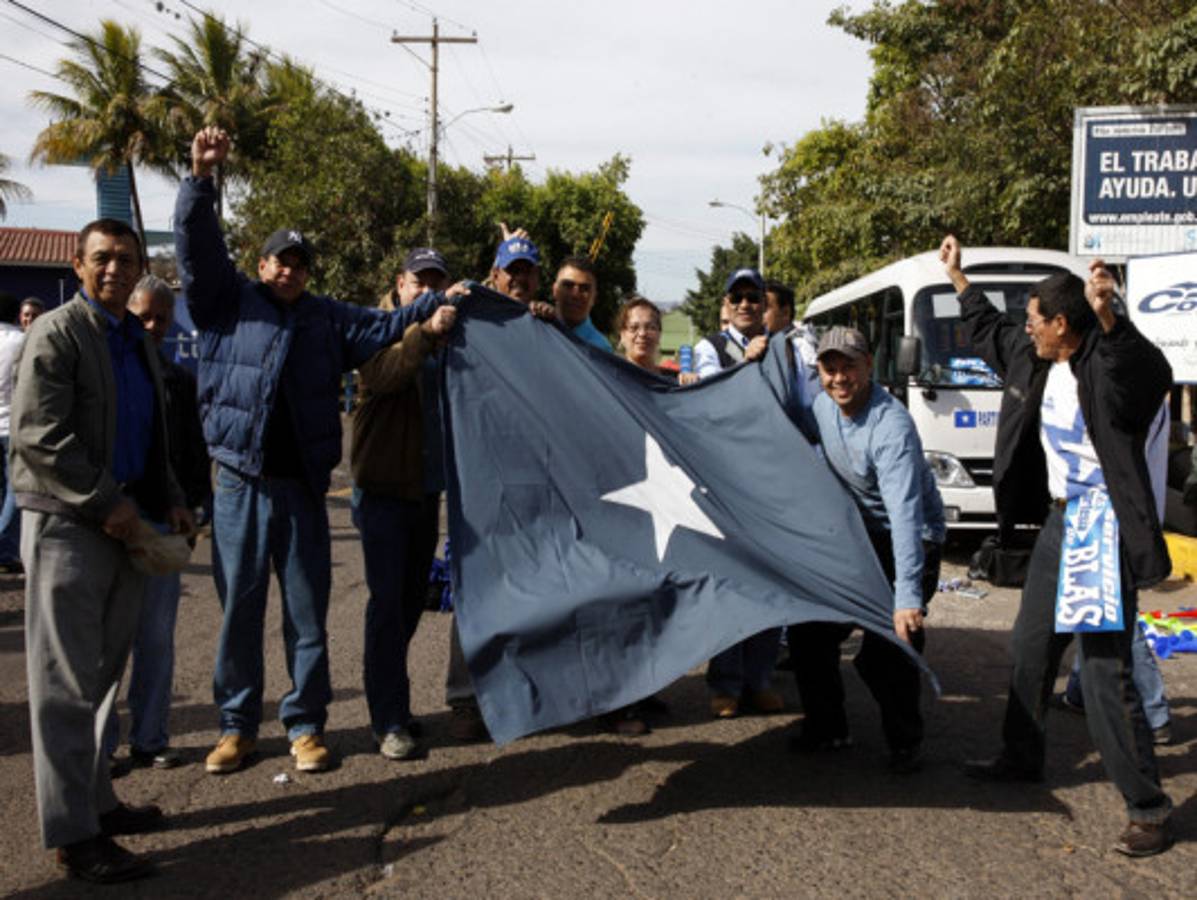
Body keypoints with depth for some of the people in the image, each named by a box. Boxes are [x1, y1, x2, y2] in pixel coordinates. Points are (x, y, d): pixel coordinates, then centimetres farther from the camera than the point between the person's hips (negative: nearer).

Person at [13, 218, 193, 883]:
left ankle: (95, 800, 24)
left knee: (103, 677, 14)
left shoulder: (137, 342, 18)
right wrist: (105, 503, -17)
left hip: (122, 526, 8)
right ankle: (74, 835, 1)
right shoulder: (57, 333, -6)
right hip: (67, 525, -7)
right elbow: (37, 435, -15)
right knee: (69, 685, -4)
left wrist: (169, 501, 11)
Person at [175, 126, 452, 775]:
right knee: (239, 606, 5)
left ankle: (305, 724, 18)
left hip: (302, 487, 2)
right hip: (240, 483, -2)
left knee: (307, 610, 7)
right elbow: (197, 249, -5)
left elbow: (384, 327, 12)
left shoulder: (327, 319, 15)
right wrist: (200, 179, -17)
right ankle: (237, 725, 18)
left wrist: (437, 302, 0)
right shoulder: (229, 303, 6)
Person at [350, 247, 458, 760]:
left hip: (427, 488, 6)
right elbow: (380, 374, -26)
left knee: (413, 597, 15)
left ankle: (380, 672, 36)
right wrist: (425, 332, -41)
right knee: (388, 599, -7)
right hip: (383, 487, -6)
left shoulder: (447, 334, 14)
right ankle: (389, 722, -2)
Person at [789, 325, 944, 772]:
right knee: (807, 628, 3)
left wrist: (907, 595, -47)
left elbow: (904, 512, -40)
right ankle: (826, 726, 21)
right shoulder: (820, 406, -6)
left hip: (911, 538, -7)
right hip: (856, 533, 7)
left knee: (887, 645, -17)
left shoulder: (891, 425, -30)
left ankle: (905, 742, 7)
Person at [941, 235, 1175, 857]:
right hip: (1057, 523, 9)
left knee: (1105, 671, -9)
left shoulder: (1106, 368, -19)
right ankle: (1021, 759, 39)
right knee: (1031, 649, 19)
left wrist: (1108, 317, -54)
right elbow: (990, 334, 24)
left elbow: (1151, 373, -41)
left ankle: (1148, 809, 2)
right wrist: (958, 278, 31)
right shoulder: (1032, 359, 5)